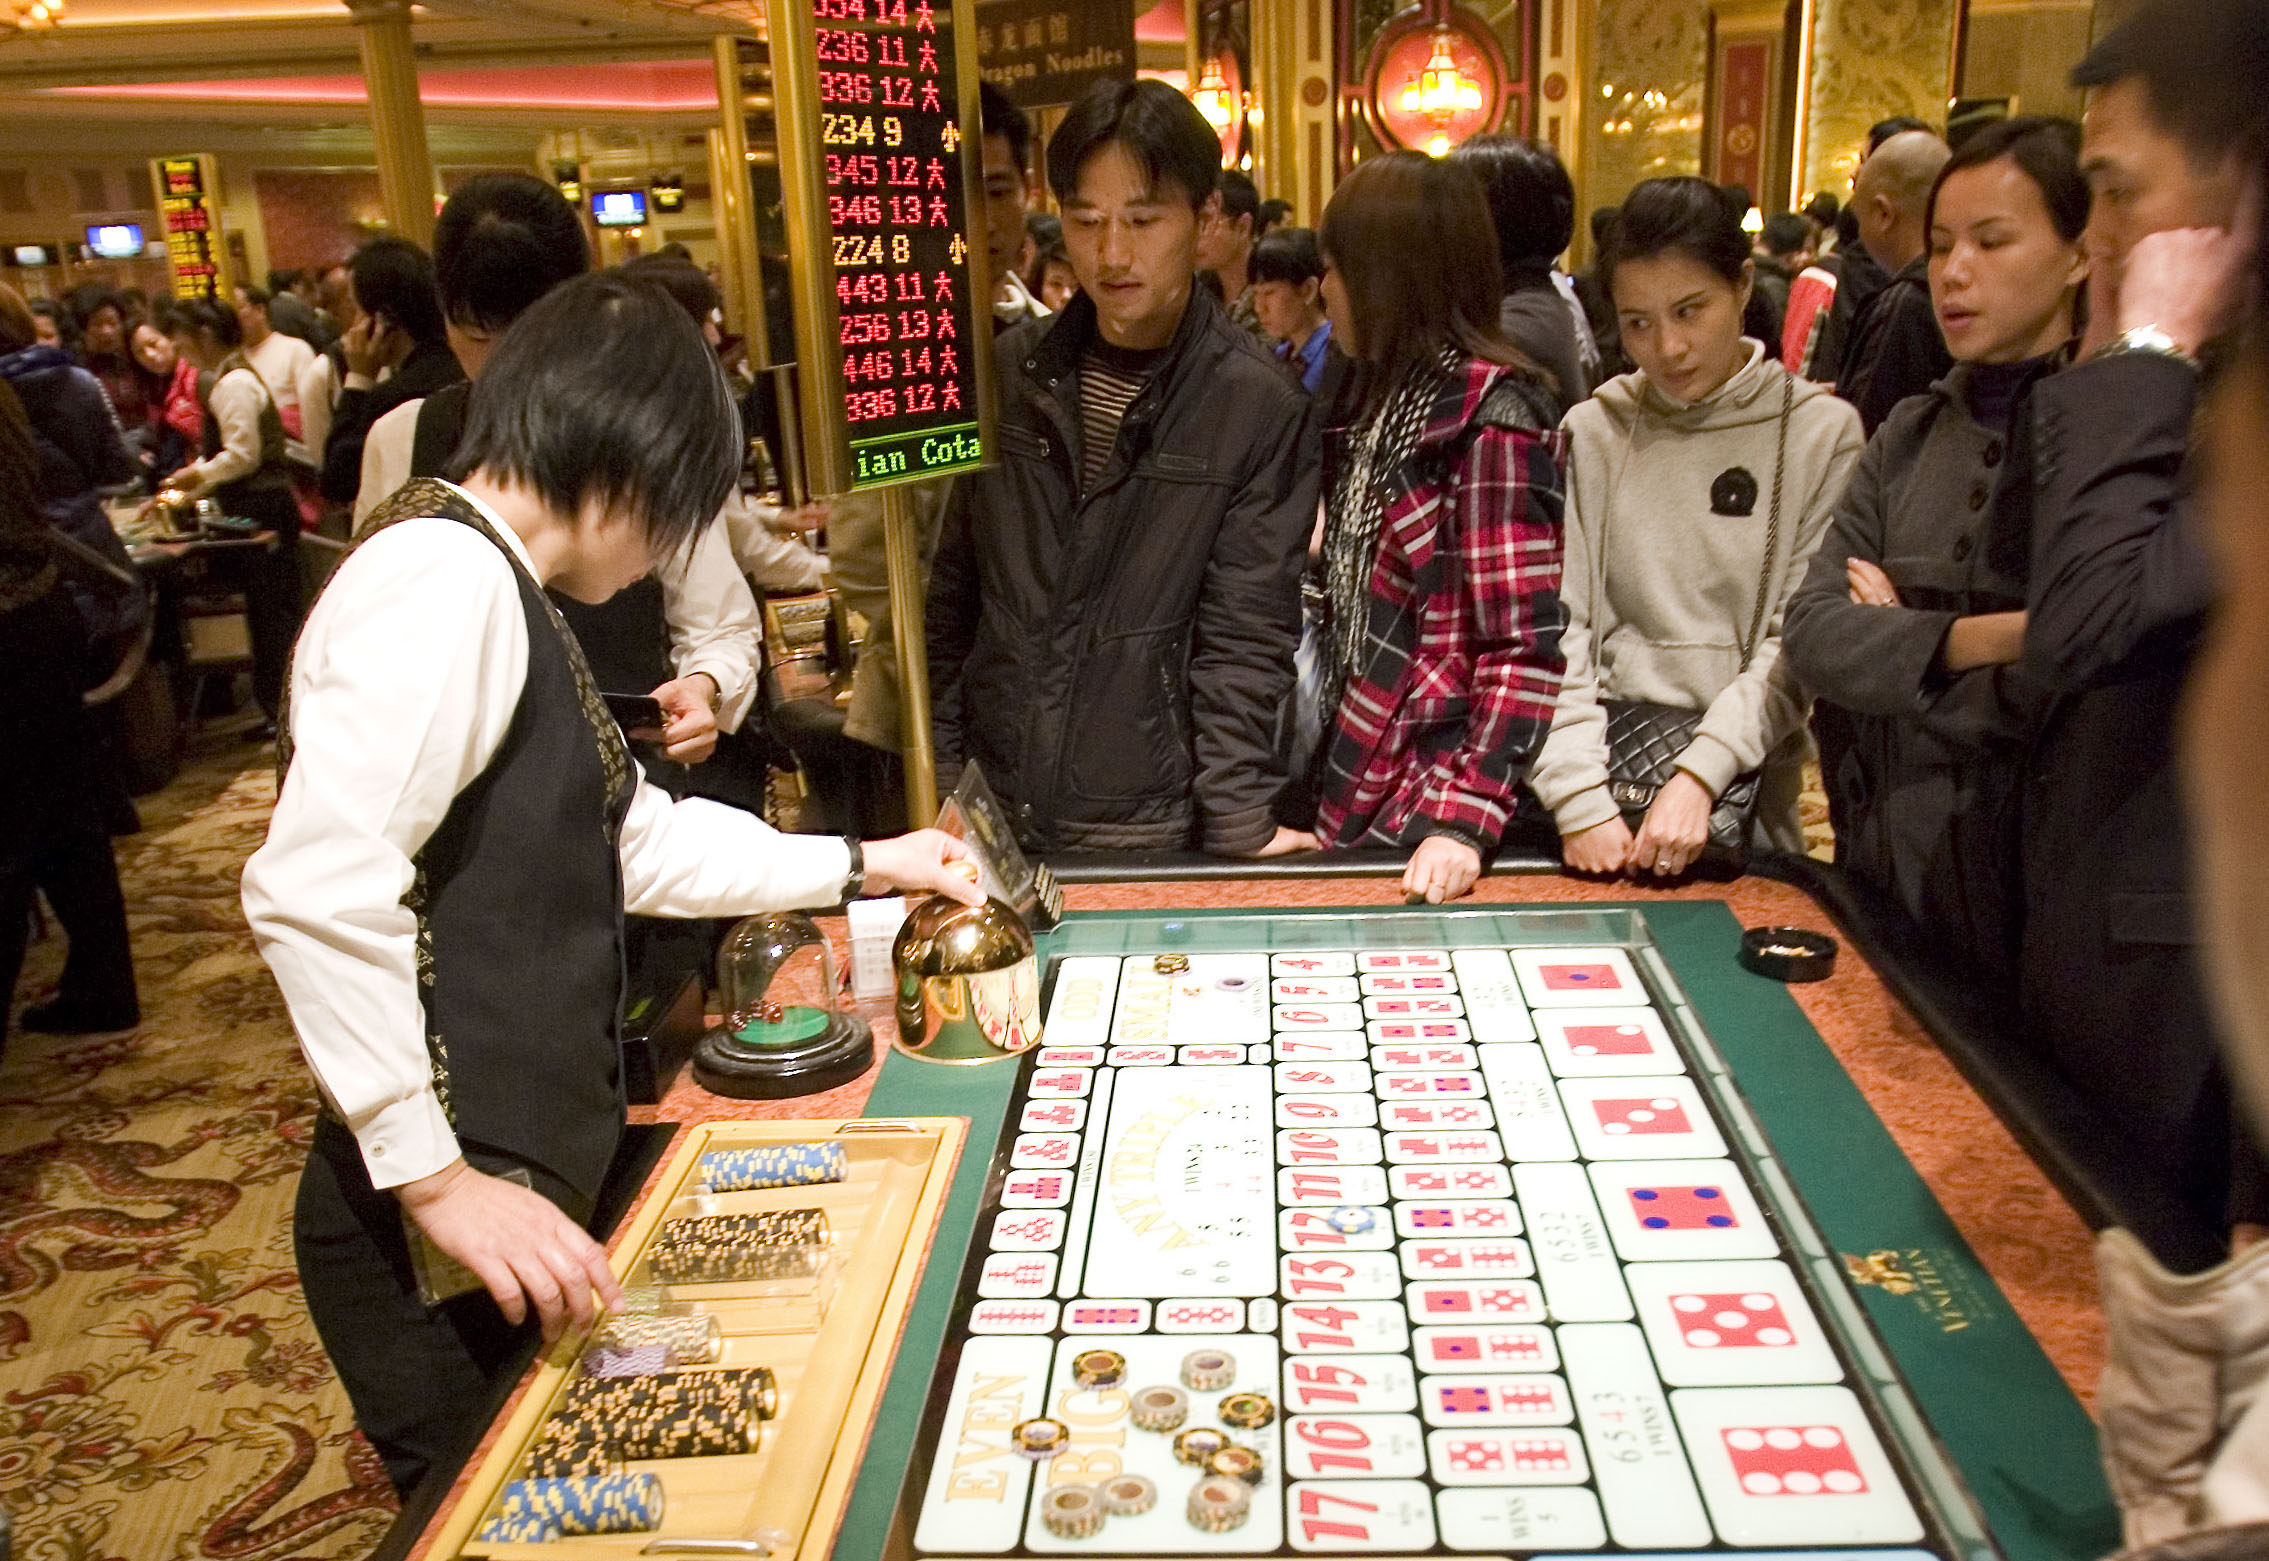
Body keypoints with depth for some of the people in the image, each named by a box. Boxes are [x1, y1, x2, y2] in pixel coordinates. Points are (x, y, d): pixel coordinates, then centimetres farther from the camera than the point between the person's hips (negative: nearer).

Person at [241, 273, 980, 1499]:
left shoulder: (492, 584, 16)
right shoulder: (446, 576, -17)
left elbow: (632, 840, 21)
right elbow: (318, 893, -27)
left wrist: (860, 866, 23)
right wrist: (437, 1180, -24)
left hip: (529, 1177, 9)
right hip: (448, 1246, -9)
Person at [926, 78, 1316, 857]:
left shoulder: (1261, 406, -9)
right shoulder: (1013, 371, 3)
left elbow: (1244, 641, -10)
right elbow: (956, 592, 8)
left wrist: (1242, 830, -16)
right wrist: (941, 780, 5)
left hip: (1148, 828, -3)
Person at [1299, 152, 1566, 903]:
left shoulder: (1489, 418, -15)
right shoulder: (1392, 399, 11)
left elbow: (1526, 651, -19)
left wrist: (1465, 823, -24)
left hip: (1431, 802, -8)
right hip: (1360, 789, 8)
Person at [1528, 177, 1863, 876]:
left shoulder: (1820, 433, 2)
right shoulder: (1592, 432, 5)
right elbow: (1553, 629, -3)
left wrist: (1699, 776, -18)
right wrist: (1580, 801, -15)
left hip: (1742, 792, -1)